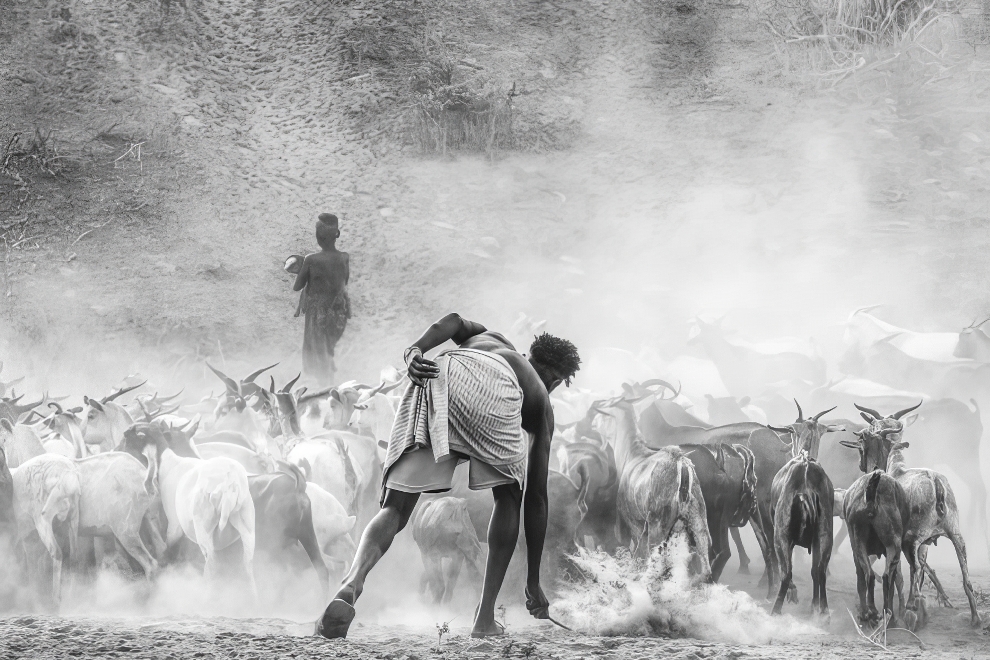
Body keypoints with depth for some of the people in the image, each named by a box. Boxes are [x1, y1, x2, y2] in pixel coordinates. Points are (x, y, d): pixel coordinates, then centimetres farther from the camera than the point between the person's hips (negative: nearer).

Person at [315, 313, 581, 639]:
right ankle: (485, 617, 14)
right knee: (508, 498, 23)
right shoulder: (541, 402, 35)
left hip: (437, 377, 2)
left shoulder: (486, 337, 46)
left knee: (394, 510, 4)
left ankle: (351, 585, -25)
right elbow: (536, 496, 34)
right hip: (492, 386, -2)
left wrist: (415, 350, -1)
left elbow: (452, 322, 19)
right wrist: (533, 583, 37)